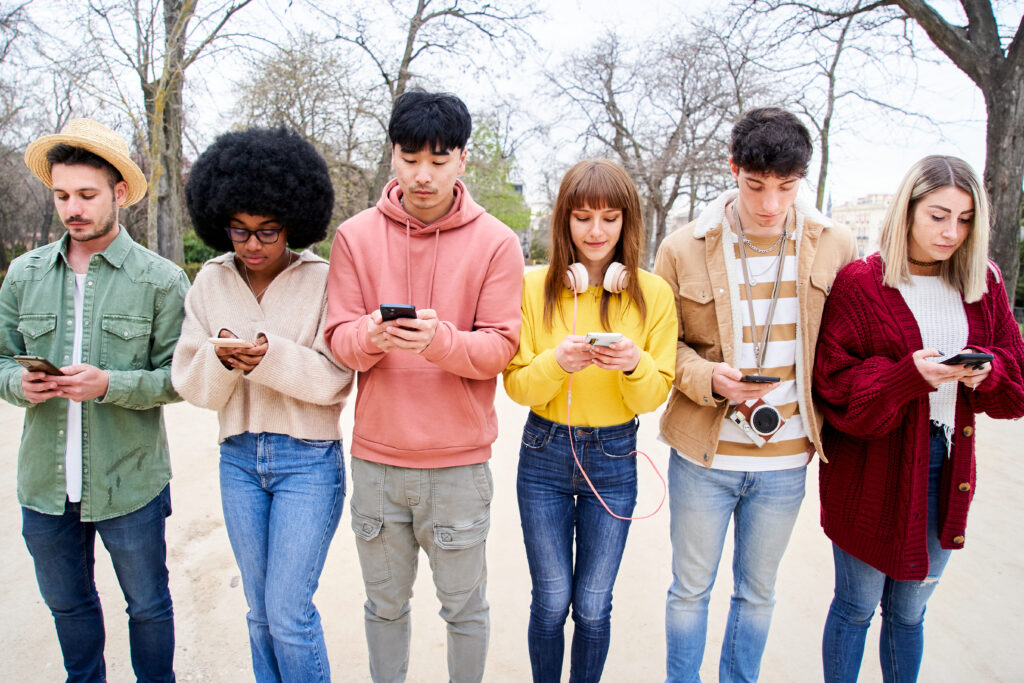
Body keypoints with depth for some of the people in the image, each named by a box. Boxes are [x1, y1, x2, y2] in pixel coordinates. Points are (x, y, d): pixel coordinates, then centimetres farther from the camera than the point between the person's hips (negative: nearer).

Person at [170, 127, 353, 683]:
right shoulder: (210, 283, 4)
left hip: (309, 459, -4)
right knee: (260, 611, 16)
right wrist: (220, 360, -18)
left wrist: (274, 357, -26)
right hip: (239, 458, 4)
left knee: (289, 614, -1)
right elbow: (190, 384, 3)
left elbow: (337, 380, -11)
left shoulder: (322, 281, -7)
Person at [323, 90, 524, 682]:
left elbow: (500, 347, -8)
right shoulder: (356, 236, 2)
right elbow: (339, 338, -1)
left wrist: (441, 340, -27)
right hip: (376, 456, 2)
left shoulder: (496, 242, -4)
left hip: (460, 460, -2)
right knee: (386, 604, 19)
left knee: (464, 606, 13)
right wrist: (370, 336, -24)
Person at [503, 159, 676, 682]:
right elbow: (516, 385, -5)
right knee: (551, 601, 12)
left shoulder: (653, 294, -4)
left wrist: (634, 365, -23)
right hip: (544, 453, 0)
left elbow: (655, 395, -2)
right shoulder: (534, 286, -6)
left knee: (593, 606, 13)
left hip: (614, 459, 1)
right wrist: (557, 362, -25)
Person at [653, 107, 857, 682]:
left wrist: (824, 429, 2)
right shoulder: (684, 249, -8)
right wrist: (707, 377, -19)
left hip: (786, 461, 2)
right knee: (691, 589, 15)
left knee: (758, 591, 20)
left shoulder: (836, 248, -4)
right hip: (704, 455, -1)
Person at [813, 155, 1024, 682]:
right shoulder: (860, 283, -10)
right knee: (856, 607, 11)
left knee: (909, 611, 19)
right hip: (871, 470, -4)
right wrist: (910, 374, -26)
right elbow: (836, 386, -13)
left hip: (946, 467, 5)